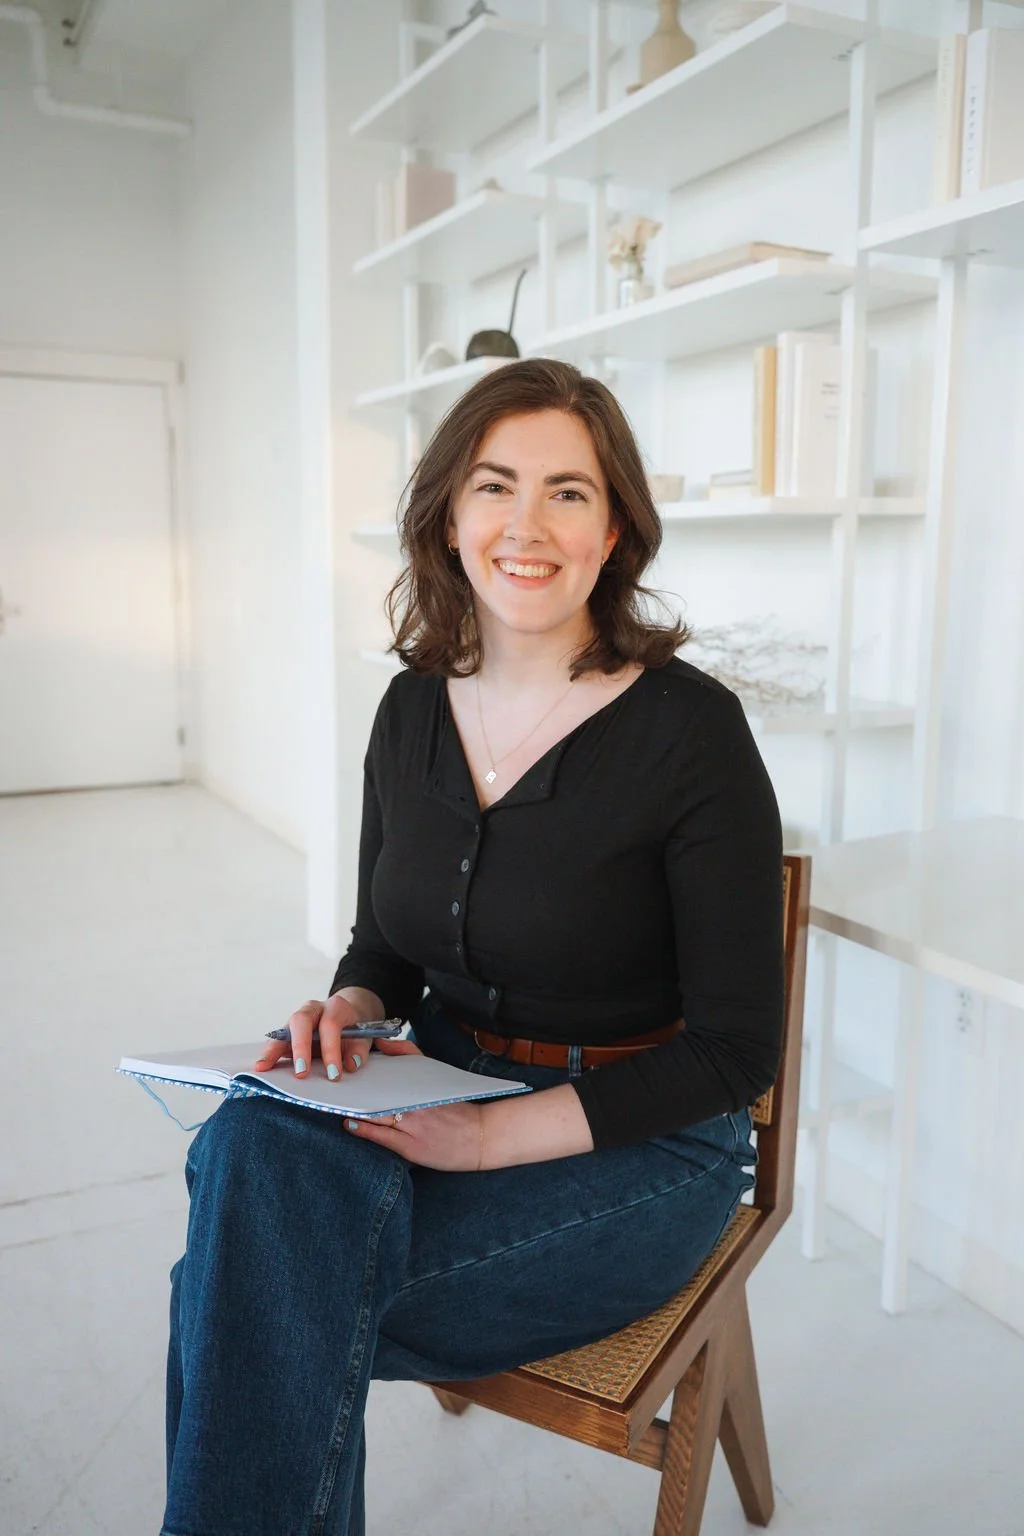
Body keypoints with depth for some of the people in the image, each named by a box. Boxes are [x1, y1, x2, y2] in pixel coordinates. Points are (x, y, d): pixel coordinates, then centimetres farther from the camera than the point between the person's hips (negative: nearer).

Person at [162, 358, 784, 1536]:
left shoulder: (691, 729, -16)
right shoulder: (415, 709, 1)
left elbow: (735, 1051, -13)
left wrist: (496, 1136, -21)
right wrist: (348, 1012, -11)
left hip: (637, 1142, -4)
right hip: (444, 1087, 5)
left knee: (265, 1288, -24)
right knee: (252, 1142, -27)